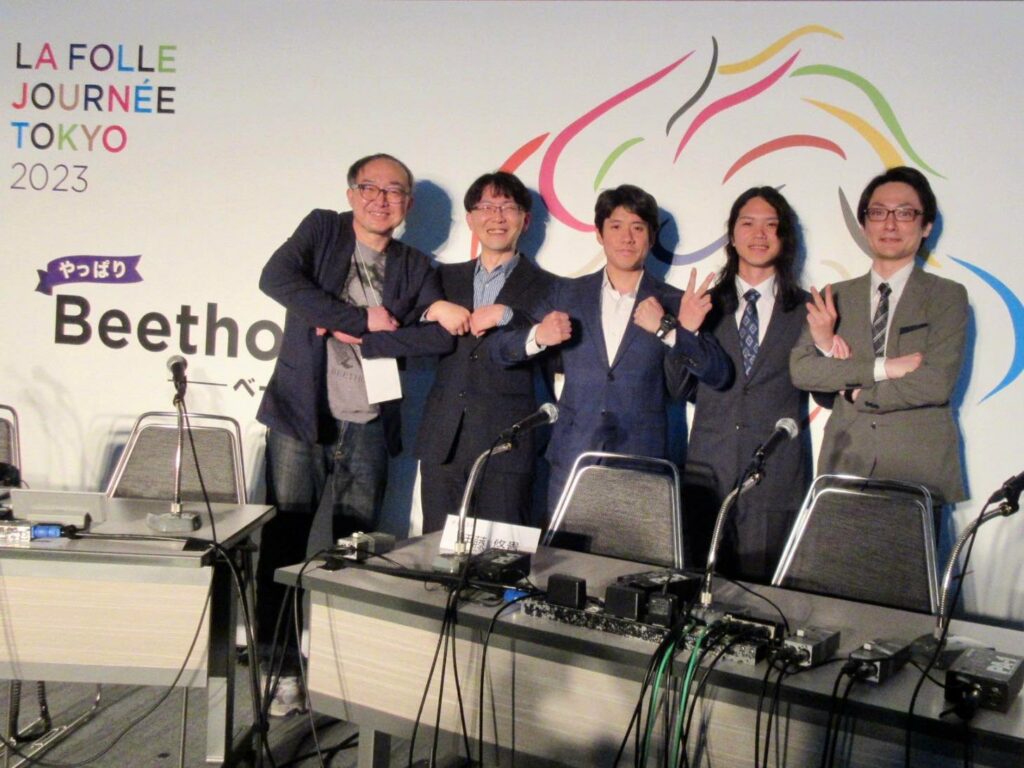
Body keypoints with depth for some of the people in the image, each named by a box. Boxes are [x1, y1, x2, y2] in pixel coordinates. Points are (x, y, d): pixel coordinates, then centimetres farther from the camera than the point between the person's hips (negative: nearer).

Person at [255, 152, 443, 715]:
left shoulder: (415, 268, 11)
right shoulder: (321, 230, 6)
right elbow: (276, 278, -13)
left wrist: (356, 334, -12)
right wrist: (362, 319, -16)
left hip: (368, 426, 2)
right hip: (300, 417, -1)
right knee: (282, 546, 0)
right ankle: (283, 669, 13)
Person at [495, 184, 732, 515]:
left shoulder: (673, 304, 3)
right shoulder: (567, 294, 8)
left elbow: (718, 374, -6)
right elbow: (504, 350, 7)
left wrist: (668, 330, -22)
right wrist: (537, 336, -16)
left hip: (642, 464, -1)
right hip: (572, 459, 2)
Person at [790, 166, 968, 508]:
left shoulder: (948, 296, 3)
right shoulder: (836, 297, 10)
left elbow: (937, 383, -10)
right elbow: (800, 369, -3)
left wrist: (854, 392, -5)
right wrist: (881, 368, -13)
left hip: (921, 472, -2)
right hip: (845, 468, 2)